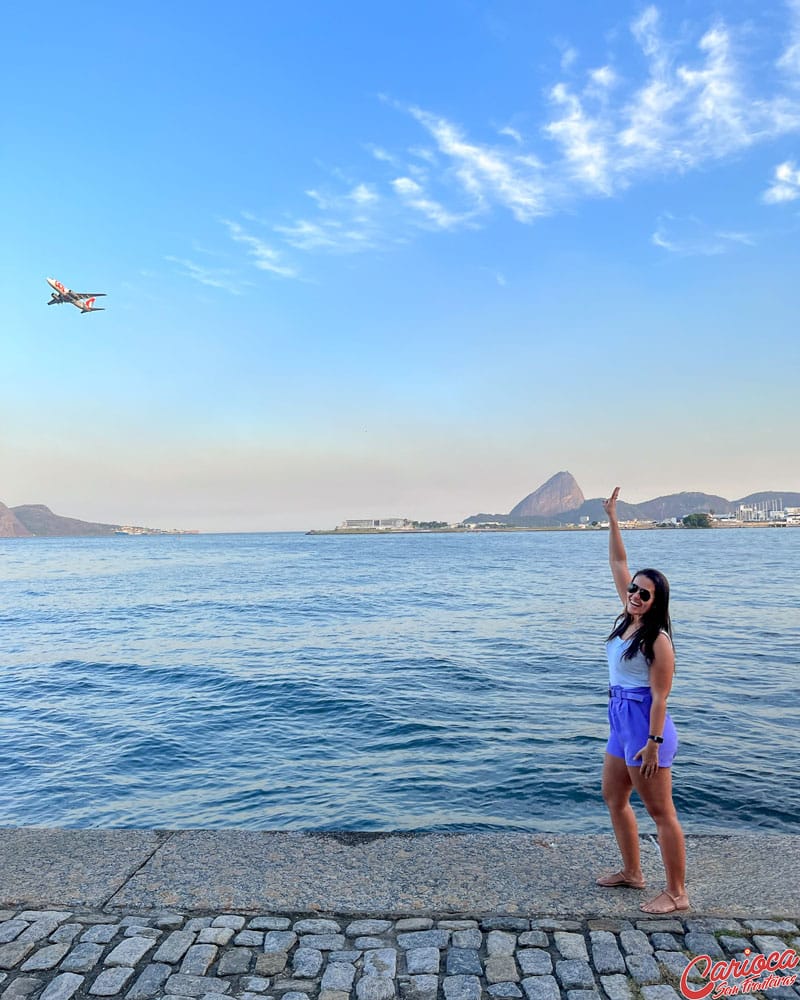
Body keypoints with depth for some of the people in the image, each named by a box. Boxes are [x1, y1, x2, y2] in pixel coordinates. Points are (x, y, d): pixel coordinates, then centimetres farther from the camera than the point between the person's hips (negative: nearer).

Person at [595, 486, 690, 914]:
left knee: (661, 812, 2)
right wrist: (612, 520, 4)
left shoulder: (658, 639, -18)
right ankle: (632, 871, 35)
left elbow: (659, 698, -18)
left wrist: (653, 743, -20)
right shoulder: (629, 617, 2)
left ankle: (677, 893, 16)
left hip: (645, 726, -9)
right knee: (614, 797, 19)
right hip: (620, 722, 9)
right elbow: (618, 563, 6)